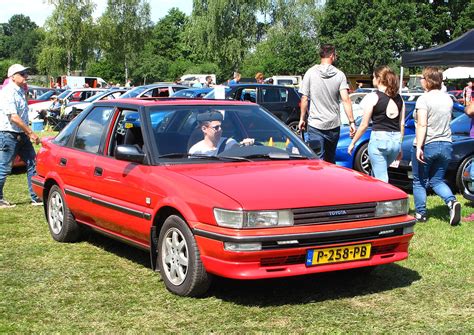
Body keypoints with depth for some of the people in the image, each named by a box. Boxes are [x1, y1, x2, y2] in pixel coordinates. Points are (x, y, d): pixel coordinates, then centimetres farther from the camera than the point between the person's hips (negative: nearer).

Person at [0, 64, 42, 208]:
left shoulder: (20, 91, 12)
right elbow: (13, 117, -23)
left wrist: (28, 133, 17)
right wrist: (31, 133, -21)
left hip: (21, 135, 9)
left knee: (32, 164, 6)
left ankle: (36, 197, 10)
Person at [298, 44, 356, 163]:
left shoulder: (311, 73, -4)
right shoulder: (340, 75, -2)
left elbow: (304, 99, -3)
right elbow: (346, 100, -10)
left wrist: (302, 119, 7)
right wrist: (352, 122, -9)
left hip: (315, 125, -2)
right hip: (334, 125, 2)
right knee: (331, 160, 17)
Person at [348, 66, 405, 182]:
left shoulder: (373, 97, -6)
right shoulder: (399, 98, 10)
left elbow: (364, 125, -5)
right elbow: (402, 124, 12)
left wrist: (353, 142, 4)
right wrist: (400, 146, 20)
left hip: (379, 138, -6)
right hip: (396, 140, 6)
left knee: (381, 178, 0)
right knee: (376, 174, 23)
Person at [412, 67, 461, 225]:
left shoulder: (424, 99, -13)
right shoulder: (447, 98, 8)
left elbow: (422, 125, -21)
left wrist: (419, 147, -25)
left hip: (427, 146, -6)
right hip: (446, 145, 6)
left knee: (419, 182, 10)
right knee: (437, 180, 15)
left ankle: (421, 214, 13)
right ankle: (452, 202, -10)